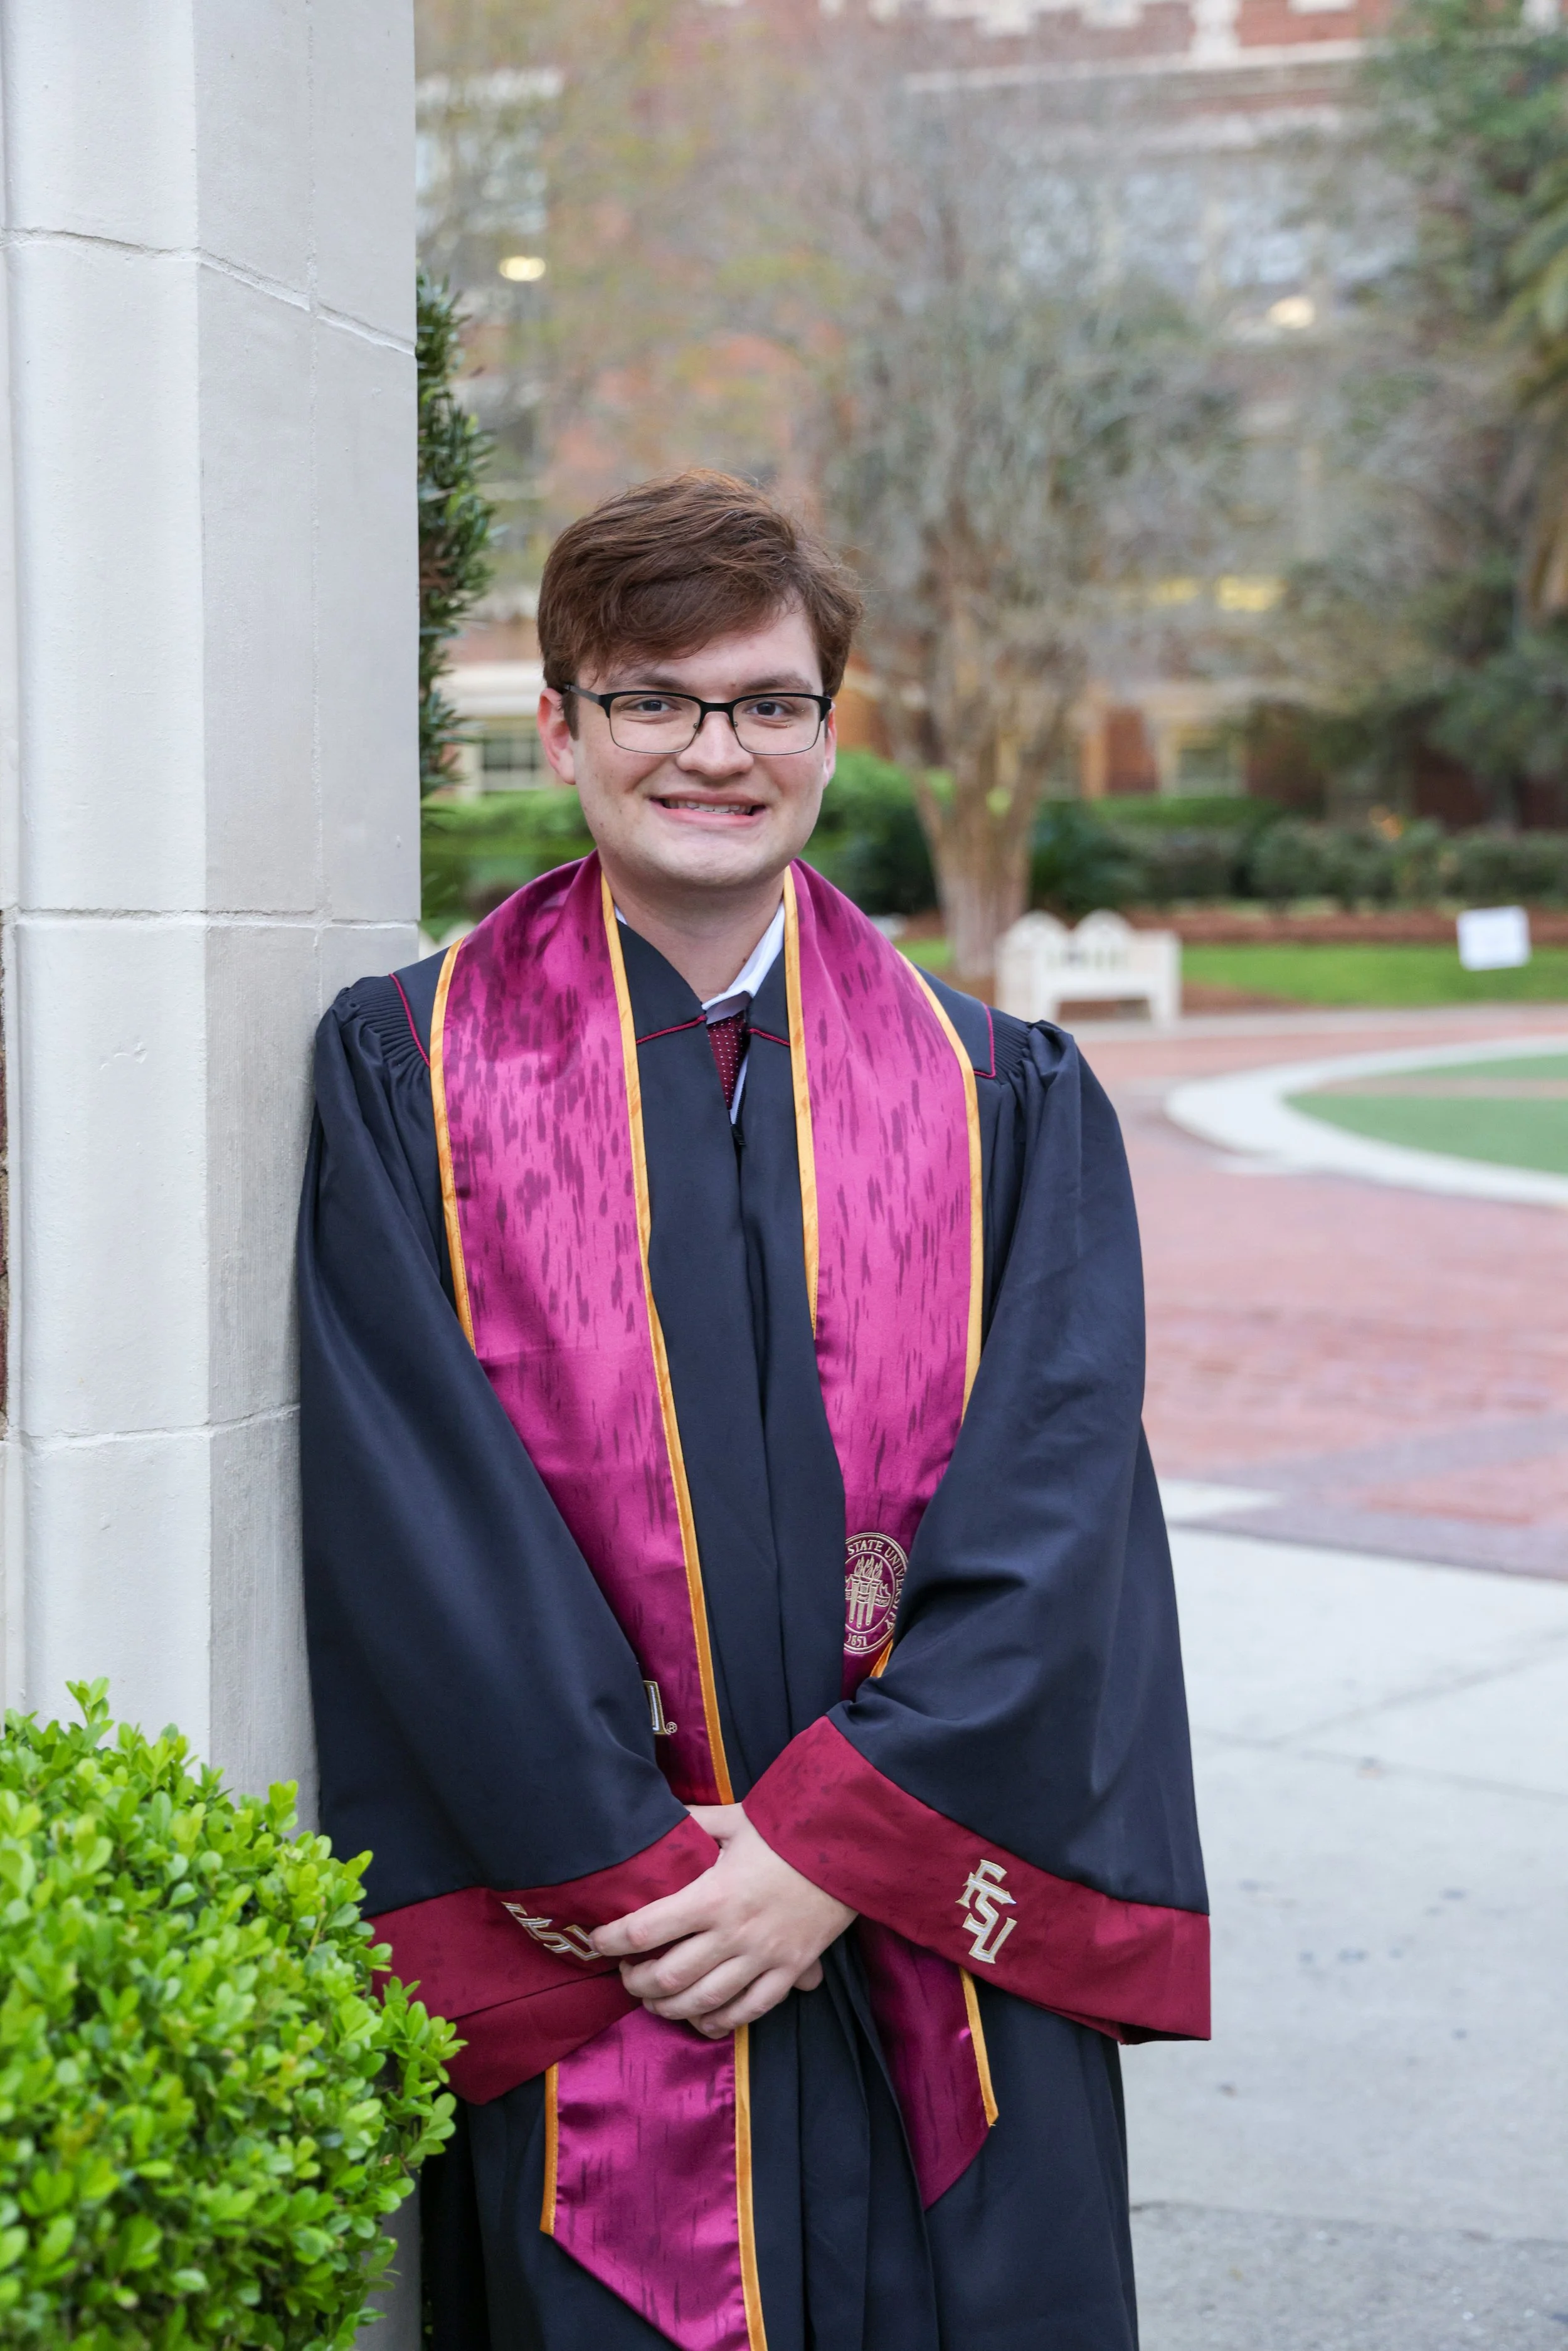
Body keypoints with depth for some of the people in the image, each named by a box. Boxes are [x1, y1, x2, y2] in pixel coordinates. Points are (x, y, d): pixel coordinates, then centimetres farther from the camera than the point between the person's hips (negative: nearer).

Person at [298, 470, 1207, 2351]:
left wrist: (830, 1850, -12)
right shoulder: (409, 1072, 2)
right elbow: (421, 1511, -6)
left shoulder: (1009, 1104, 6)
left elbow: (1050, 1519, -3)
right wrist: (639, 1865, -12)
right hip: (587, 1978, -1)